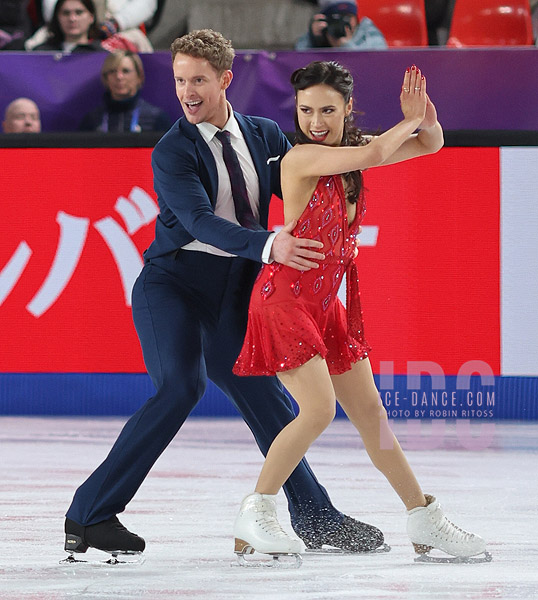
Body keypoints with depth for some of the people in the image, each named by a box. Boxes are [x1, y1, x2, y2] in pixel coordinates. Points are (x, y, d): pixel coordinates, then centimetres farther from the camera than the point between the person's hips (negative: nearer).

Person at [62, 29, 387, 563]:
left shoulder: (266, 136, 7)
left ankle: (314, 519, 25)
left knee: (266, 398, 9)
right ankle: (88, 515, -23)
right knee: (181, 386, -25)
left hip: (233, 298, 6)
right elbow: (202, 222, -24)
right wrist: (269, 246, -39)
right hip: (173, 283, -5)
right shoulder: (172, 153, -10)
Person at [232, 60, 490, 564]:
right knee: (319, 409, -19)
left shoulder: (350, 147, 5)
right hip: (285, 298, -8)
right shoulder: (302, 157, -18)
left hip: (326, 303, 8)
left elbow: (430, 145, 11)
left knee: (370, 411, 12)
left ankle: (424, 520, 19)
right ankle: (254, 515, -7)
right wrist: (410, 121, -13)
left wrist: (425, 118, -11)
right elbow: (374, 155, -31)